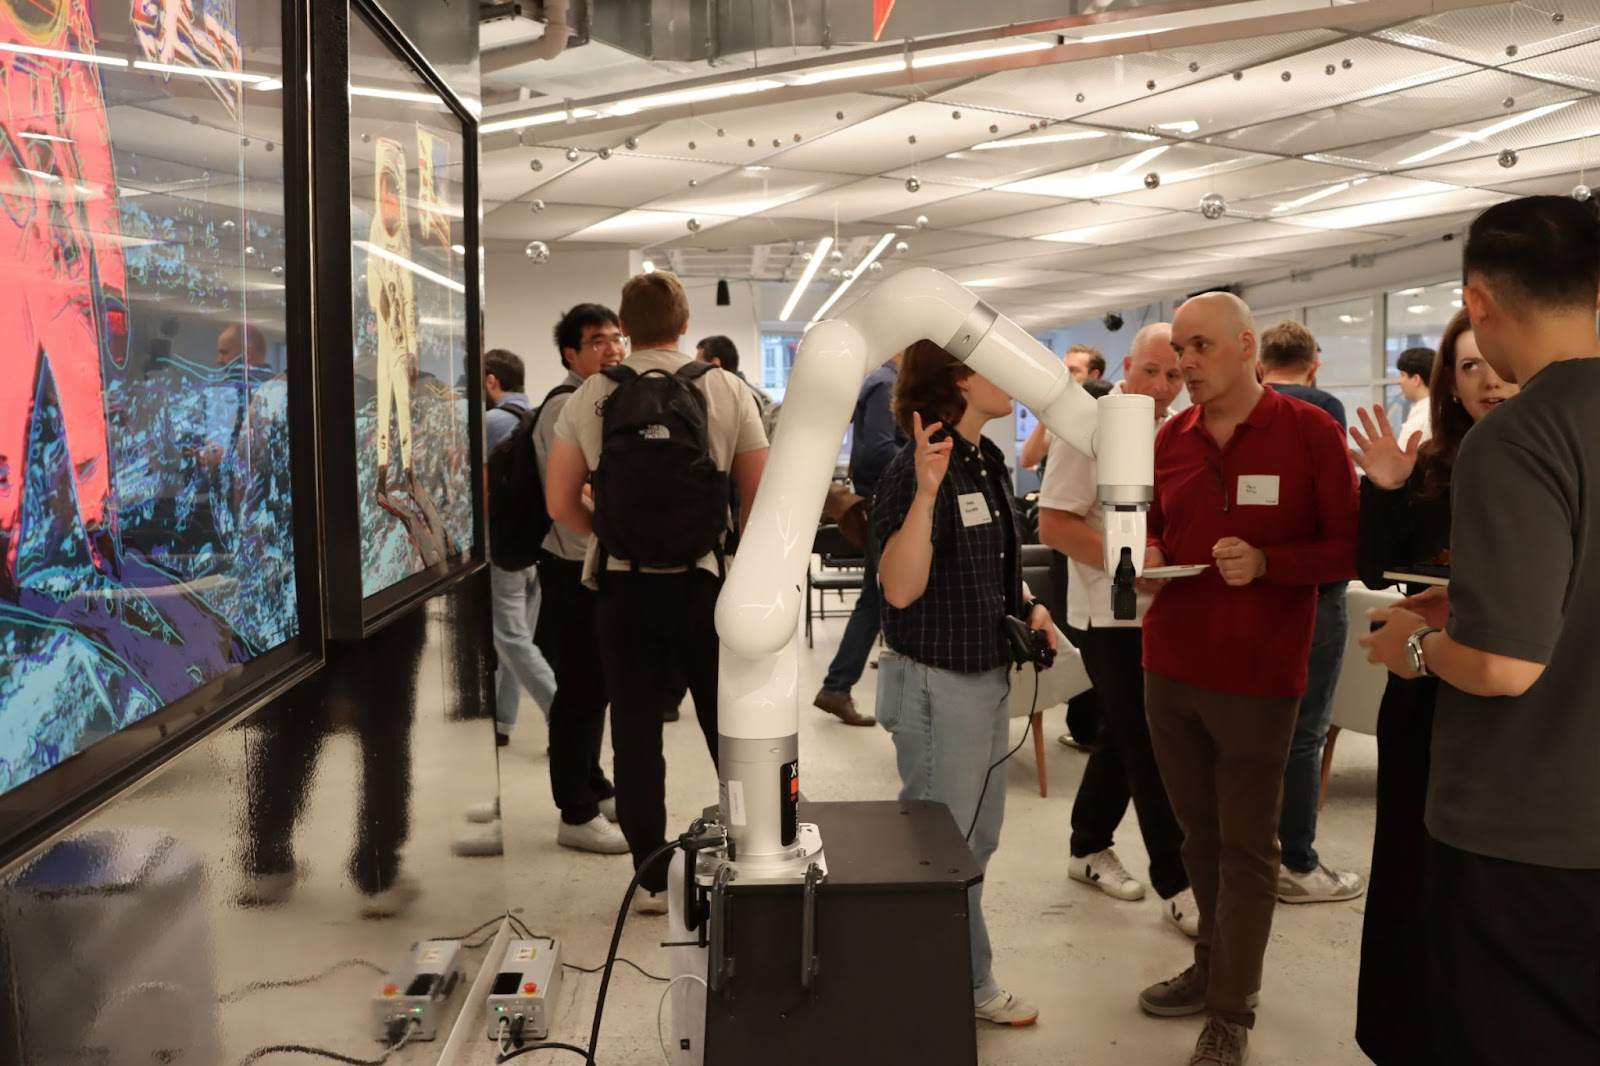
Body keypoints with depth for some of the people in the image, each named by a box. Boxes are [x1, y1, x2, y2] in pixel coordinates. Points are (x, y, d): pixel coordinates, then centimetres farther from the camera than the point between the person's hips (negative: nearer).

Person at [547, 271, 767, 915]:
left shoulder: (589, 398, 1)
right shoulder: (727, 391, -1)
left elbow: (560, 504, 2)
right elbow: (759, 498, -1)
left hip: (623, 587, 1)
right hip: (704, 581, -1)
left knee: (636, 735, 8)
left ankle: (652, 879, 16)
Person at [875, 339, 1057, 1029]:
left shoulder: (988, 461, 7)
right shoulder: (915, 467, -20)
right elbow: (900, 589, -28)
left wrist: (1027, 605, 6)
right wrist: (925, 490, -38)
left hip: (988, 673, 9)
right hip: (936, 683, -9)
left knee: (979, 836, 20)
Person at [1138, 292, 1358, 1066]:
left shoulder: (1310, 431, -9)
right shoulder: (1170, 437, 6)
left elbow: (1352, 547, -7)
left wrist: (1266, 562, -21)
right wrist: (1149, 554, -2)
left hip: (1257, 677, -5)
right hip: (1168, 668, 5)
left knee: (1246, 847, 4)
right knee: (1199, 834, 17)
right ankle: (1213, 968, 35)